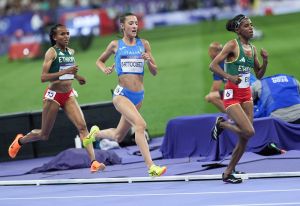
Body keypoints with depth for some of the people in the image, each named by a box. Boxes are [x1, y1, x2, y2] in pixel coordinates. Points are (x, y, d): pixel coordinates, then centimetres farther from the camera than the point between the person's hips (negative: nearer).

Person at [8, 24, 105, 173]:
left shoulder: (71, 52, 8)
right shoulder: (51, 52, -13)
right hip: (54, 95, -5)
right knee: (44, 135, 9)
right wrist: (65, 71, -29)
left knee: (82, 126, -15)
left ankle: (93, 162, -22)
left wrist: (76, 76, 13)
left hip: (68, 95, 5)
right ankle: (20, 140, 39)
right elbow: (43, 77, -22)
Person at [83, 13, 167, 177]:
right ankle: (151, 167, -32)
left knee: (118, 136, 16)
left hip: (139, 96, 5)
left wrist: (149, 61, -10)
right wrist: (105, 69, -4)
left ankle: (95, 133, 48)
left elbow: (155, 72, 10)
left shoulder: (143, 44, 7)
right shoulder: (116, 45, 1)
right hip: (122, 94, -5)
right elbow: (99, 61, 18)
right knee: (140, 124, -28)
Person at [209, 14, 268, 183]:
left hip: (247, 95, 7)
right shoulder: (233, 45, -9)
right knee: (249, 132, -19)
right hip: (232, 95, -7)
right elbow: (213, 65, -14)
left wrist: (265, 61, -1)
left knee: (245, 138, 3)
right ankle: (221, 124, 9)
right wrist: (229, 77, -28)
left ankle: (229, 173, 15)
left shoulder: (253, 49, 11)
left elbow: (259, 75, 17)